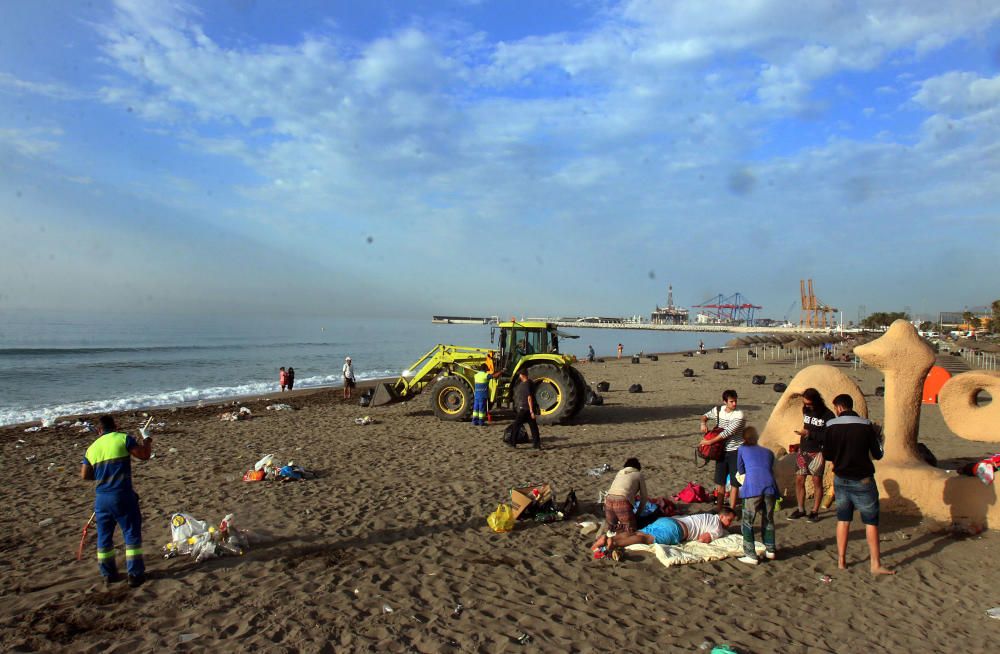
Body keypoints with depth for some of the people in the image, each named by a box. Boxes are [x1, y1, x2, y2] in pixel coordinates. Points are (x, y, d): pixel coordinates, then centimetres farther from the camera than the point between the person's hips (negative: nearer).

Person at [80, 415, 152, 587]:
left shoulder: (92, 448, 9)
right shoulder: (123, 439, -5)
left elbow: (84, 475, 11)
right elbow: (144, 454, -7)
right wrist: (146, 438, 10)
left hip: (101, 498, 5)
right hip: (122, 495, -4)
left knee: (104, 536, 17)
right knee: (132, 533, 4)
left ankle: (108, 574, 24)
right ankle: (135, 574, 4)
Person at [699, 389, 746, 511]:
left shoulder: (739, 415, -19)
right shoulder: (718, 410, -2)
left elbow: (727, 433, -24)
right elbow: (705, 416, 16)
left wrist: (710, 441, -20)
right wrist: (703, 423, -8)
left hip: (735, 451, -5)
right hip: (721, 450, 5)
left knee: (734, 483, 1)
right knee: (720, 481, 12)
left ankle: (732, 510, 10)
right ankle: (719, 508, 24)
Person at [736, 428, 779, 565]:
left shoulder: (742, 449, 21)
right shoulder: (768, 452, 28)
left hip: (753, 487, -3)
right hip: (770, 486, 3)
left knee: (747, 522, 6)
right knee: (768, 519, 23)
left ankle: (750, 555, 2)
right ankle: (770, 550, 30)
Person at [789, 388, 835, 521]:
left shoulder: (827, 415, -12)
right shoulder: (805, 410, 5)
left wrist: (810, 434, -22)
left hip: (816, 453, -5)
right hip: (802, 451, 5)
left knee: (817, 481, 2)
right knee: (799, 480, 4)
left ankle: (815, 511, 11)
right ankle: (800, 509, 14)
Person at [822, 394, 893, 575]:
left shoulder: (832, 426, -5)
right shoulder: (866, 425, -9)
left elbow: (827, 455, -1)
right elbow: (878, 454, -3)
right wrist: (876, 436, 13)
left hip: (841, 480, 2)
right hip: (863, 480, -2)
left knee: (843, 520, 13)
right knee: (871, 521, 8)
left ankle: (841, 560, 16)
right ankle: (875, 564, 10)